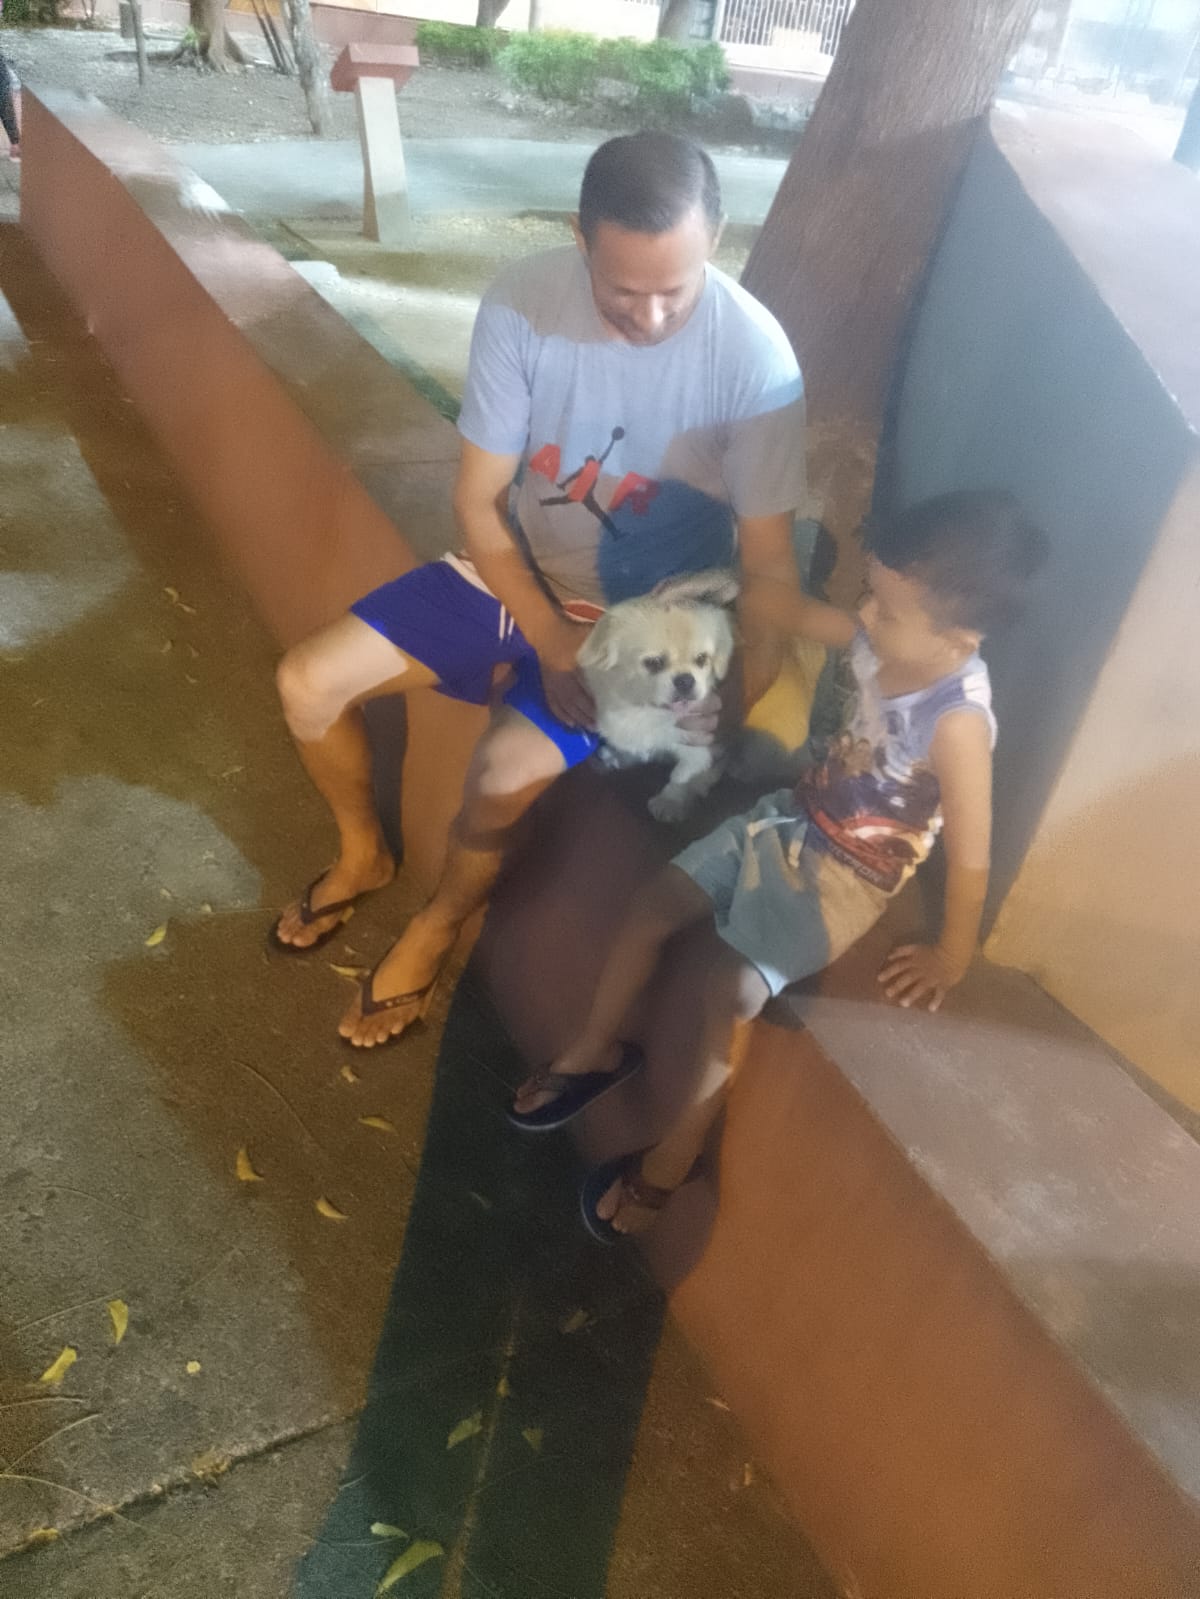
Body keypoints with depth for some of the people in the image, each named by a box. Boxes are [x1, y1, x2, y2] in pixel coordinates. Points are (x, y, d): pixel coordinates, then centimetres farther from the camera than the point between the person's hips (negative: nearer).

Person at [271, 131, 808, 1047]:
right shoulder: (523, 303, -16)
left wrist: (735, 730, -25)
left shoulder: (755, 357, -23)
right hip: (520, 572, 4)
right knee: (308, 684, -7)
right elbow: (479, 500, -10)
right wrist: (553, 641, -19)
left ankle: (438, 926, 7)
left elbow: (768, 568, -19)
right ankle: (364, 853, 23)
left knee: (505, 779, -27)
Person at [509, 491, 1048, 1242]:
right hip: (793, 817, 8)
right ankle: (595, 1053, 25)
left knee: (732, 987, -18)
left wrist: (952, 958, -11)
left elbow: (970, 856, -21)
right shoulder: (883, 643, -10)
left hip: (845, 878, -7)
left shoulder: (958, 724, -29)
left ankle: (673, 1157, 8)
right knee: (655, 904, 2)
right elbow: (800, 611, 10)